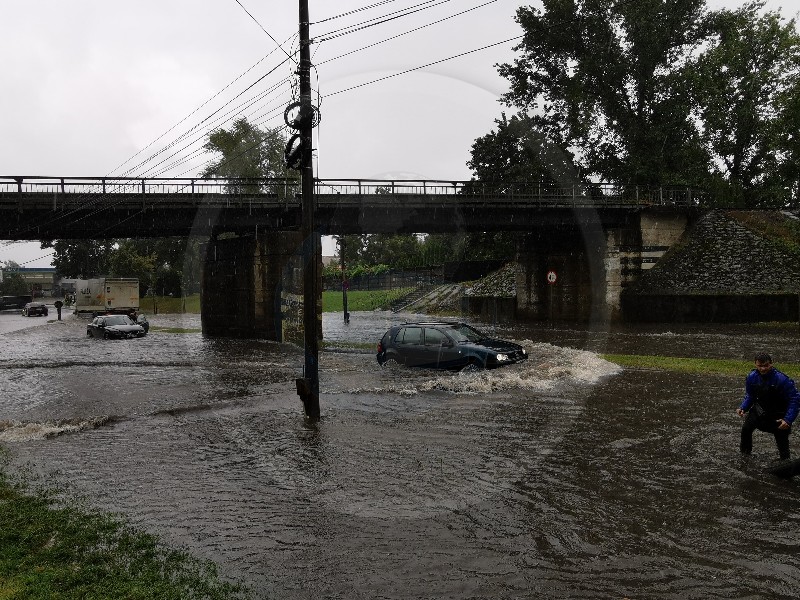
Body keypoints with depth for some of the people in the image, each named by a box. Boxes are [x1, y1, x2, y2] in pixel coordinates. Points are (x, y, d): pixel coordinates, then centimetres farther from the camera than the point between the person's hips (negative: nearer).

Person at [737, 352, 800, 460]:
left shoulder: (781, 380, -28)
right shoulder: (752, 377, -13)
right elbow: (750, 397, 3)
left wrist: (788, 420, -28)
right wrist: (743, 408, -14)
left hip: (779, 415, -3)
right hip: (761, 409, 4)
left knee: (781, 438, -3)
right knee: (746, 429, -9)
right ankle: (745, 453, 13)